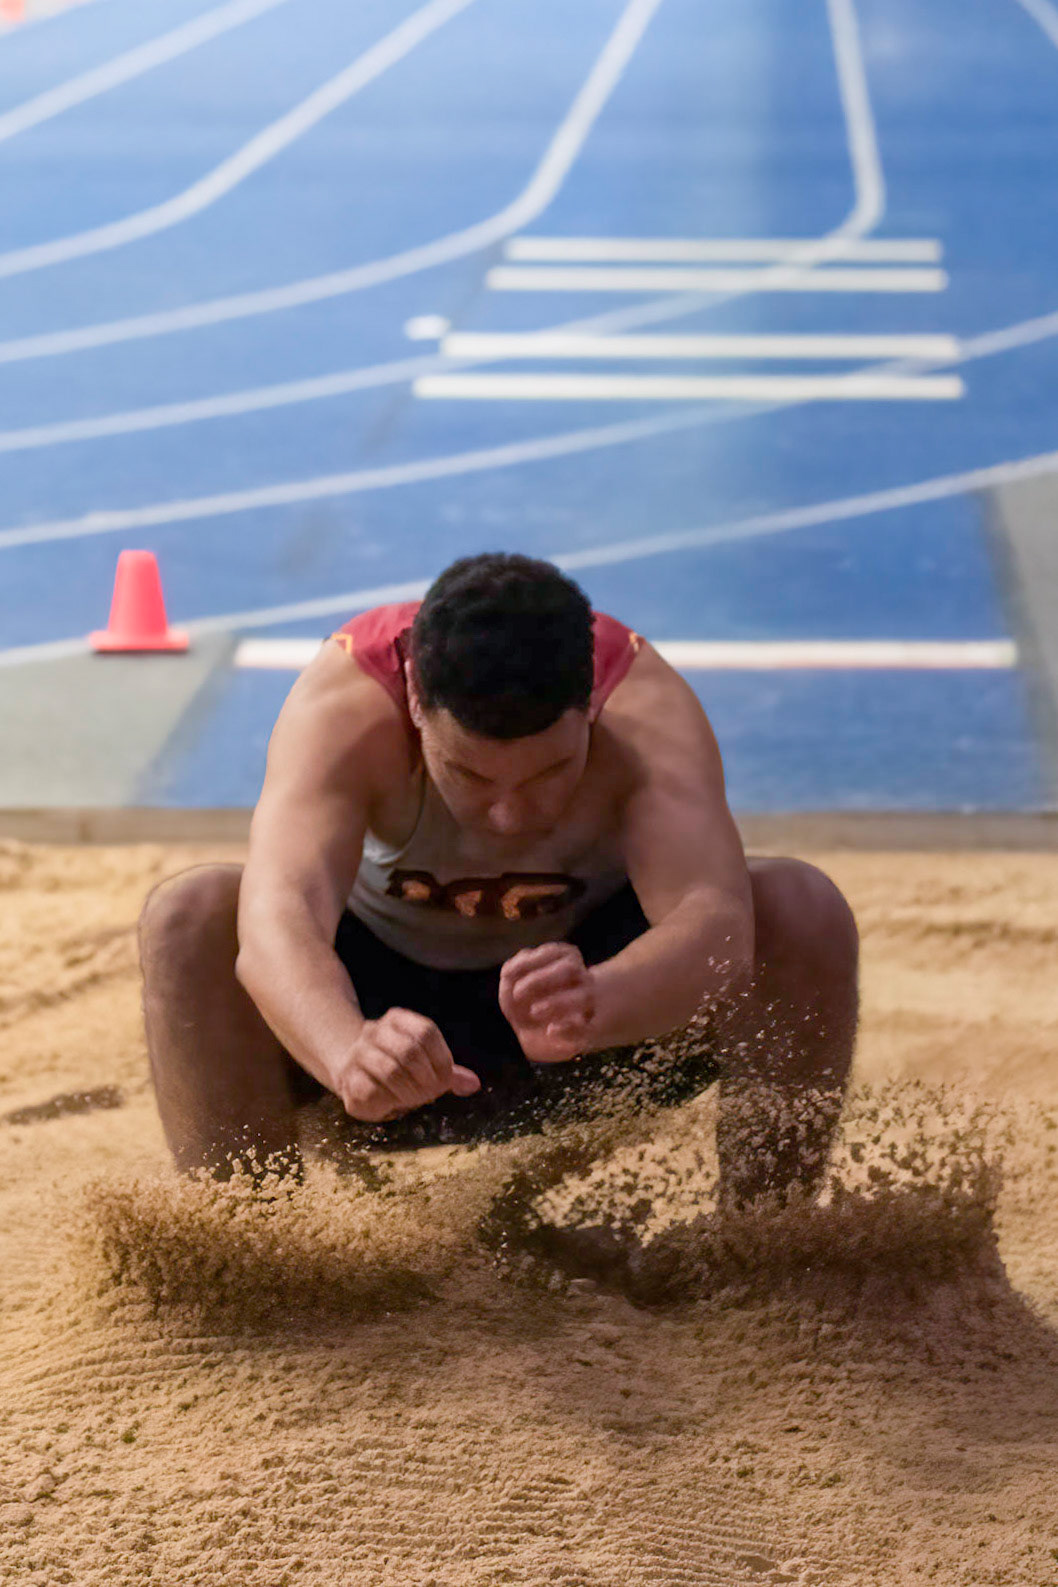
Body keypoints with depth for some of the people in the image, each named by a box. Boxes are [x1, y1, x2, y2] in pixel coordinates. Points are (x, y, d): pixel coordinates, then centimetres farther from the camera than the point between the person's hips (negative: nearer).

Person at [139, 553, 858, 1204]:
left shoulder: (645, 709, -32)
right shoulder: (347, 704, -34)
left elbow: (716, 922, -48)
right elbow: (278, 920, -50)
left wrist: (599, 1006, -71)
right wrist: (349, 1051, -72)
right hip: (384, 995, 0)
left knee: (804, 912, -28)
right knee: (189, 918, -32)